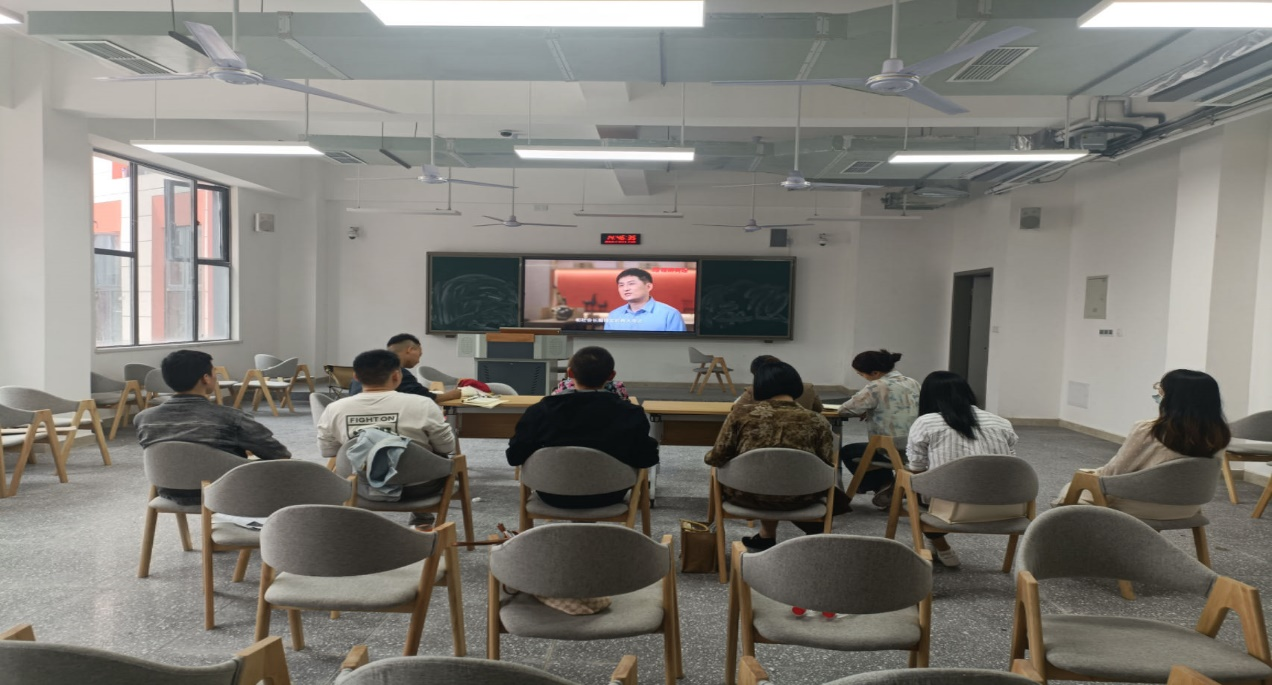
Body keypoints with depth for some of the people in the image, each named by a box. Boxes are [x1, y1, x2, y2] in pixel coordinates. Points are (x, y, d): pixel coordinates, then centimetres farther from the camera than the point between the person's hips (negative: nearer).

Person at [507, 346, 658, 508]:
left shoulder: (540, 411, -18)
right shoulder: (631, 414, -20)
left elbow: (514, 457, -10)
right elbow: (647, 460, -10)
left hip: (553, 496, 2)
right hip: (606, 497, -1)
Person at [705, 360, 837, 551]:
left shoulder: (740, 415, -9)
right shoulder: (817, 421, -7)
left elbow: (717, 458, -6)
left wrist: (708, 456, 17)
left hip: (748, 495, -1)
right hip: (798, 498, 1)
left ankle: (766, 536, 43)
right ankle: (766, 536, 41)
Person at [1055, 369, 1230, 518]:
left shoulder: (1147, 431, -26)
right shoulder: (1220, 436, -10)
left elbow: (1116, 470, -13)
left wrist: (1094, 474, 6)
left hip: (1141, 507, -6)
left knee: (1070, 491, 17)